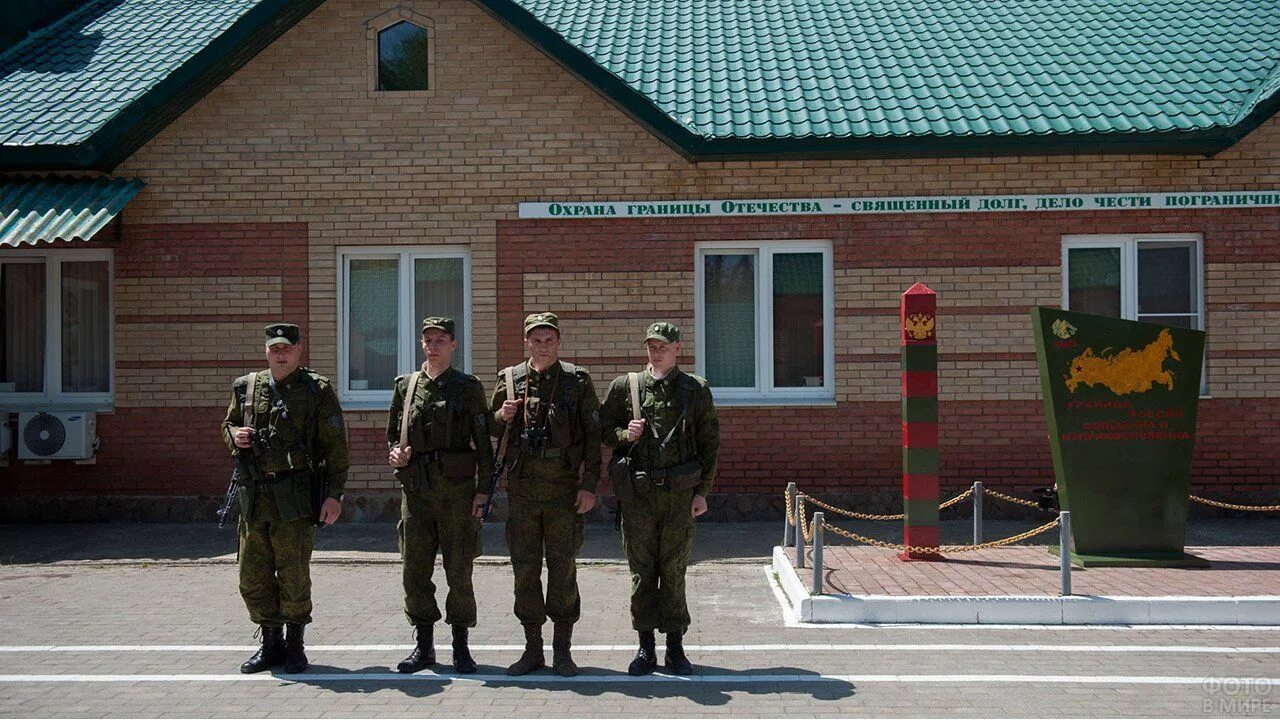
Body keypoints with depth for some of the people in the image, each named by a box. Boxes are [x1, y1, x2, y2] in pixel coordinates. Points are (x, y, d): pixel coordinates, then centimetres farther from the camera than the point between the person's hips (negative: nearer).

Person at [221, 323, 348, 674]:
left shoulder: (318, 390, -2)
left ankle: (295, 645, 19)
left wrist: (334, 494, -10)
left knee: (293, 577, 1)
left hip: (295, 498, -4)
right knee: (253, 578, 10)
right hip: (253, 497, 5)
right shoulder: (246, 387, 10)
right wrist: (234, 435, -1)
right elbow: (227, 425, 24)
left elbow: (335, 446, -4)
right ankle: (271, 643, 26)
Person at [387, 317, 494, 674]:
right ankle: (424, 645, 18)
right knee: (415, 570, 5)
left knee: (459, 571, 2)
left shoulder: (468, 387, 2)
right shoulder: (405, 385, 11)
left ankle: (460, 645, 14)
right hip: (416, 488, 3)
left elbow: (483, 441, 0)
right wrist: (394, 453, -3)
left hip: (456, 489, -3)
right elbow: (393, 433, 20)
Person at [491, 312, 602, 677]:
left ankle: (562, 650, 13)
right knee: (525, 570, 7)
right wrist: (502, 416, -6)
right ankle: (533, 649, 18)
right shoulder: (510, 379, 7)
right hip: (522, 489, 3)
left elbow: (593, 436, 0)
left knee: (563, 570, 2)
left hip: (564, 489, -2)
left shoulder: (578, 380, 1)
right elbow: (491, 431, 17)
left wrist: (589, 485, -7)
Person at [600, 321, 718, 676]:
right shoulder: (624, 386, 6)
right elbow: (603, 429, 13)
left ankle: (675, 648, 16)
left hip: (679, 494, -1)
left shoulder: (696, 390, 5)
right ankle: (645, 647, 16)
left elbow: (709, 442, 6)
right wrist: (625, 435, -9)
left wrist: (702, 491, 0)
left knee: (674, 572, 5)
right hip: (637, 494, 1)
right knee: (642, 572, 6)